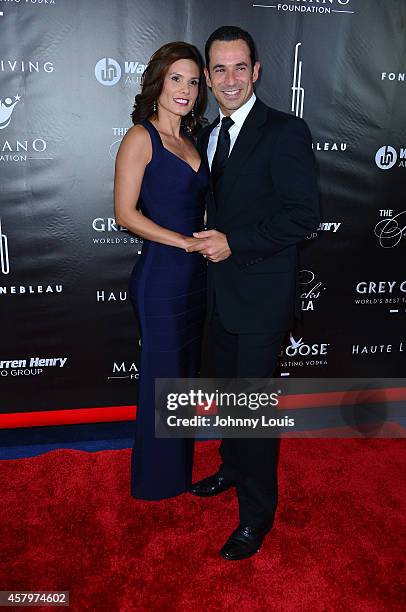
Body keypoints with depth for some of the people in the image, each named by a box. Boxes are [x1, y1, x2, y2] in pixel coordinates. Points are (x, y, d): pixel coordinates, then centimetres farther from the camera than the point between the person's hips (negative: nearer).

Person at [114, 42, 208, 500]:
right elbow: (126, 213, -15)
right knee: (163, 376, 6)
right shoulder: (141, 137, -8)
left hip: (194, 274, 8)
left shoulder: (188, 141, 15)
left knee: (186, 372, 17)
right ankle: (158, 478, 28)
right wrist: (189, 241, -16)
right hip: (160, 276, -7)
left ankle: (180, 467, 37)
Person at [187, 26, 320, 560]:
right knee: (230, 390, 21)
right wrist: (210, 240, 3)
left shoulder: (285, 131, -12)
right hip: (220, 290, 7)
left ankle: (257, 512, 21)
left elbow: (305, 214, -17)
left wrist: (235, 244, -20)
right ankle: (233, 468, 44)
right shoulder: (208, 136, 12)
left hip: (262, 294, -7)